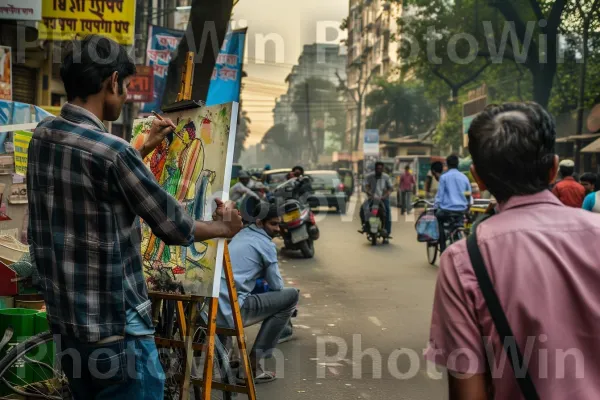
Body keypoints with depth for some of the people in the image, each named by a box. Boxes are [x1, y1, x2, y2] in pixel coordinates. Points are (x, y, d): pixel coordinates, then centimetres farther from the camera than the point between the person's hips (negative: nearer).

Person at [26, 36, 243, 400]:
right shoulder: (112, 151, -22)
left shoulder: (42, 137, 3)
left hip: (65, 321, 9)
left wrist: (146, 149, 28)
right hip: (115, 328, -9)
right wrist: (225, 227, 6)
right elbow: (174, 227, -12)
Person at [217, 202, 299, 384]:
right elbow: (277, 286, 4)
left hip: (212, 309, 9)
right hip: (231, 310, -8)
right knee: (291, 295, -2)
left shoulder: (241, 235, 21)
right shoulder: (266, 244, -2)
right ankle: (253, 362, -5)